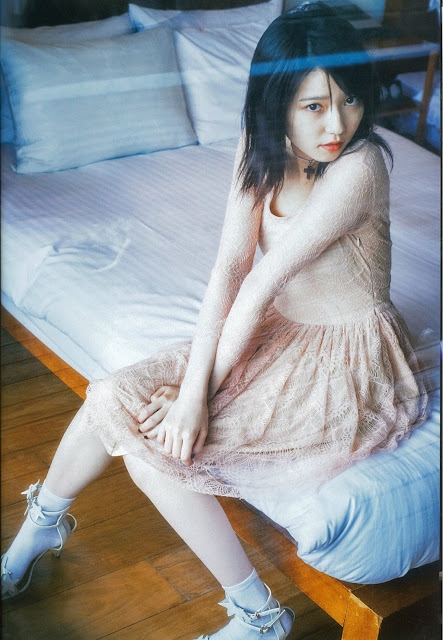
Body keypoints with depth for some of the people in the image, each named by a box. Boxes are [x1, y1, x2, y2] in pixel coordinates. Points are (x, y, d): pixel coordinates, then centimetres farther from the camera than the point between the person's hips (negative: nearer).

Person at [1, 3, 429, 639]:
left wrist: (204, 391, -17)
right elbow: (229, 267, -12)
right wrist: (192, 386, -19)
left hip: (345, 365, -7)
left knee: (152, 451, -15)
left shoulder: (358, 166, -27)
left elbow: (261, 283, -24)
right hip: (279, 331, 7)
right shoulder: (261, 146, -6)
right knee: (112, 398, -2)